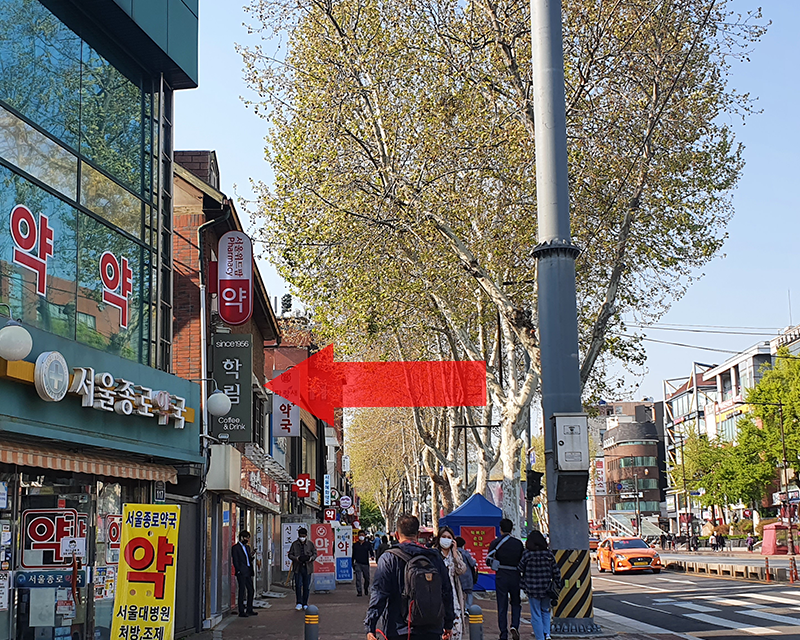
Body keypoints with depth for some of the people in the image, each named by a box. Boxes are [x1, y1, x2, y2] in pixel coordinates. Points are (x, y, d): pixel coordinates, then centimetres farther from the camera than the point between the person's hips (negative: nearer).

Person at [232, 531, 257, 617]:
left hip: (248, 572, 7)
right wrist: (239, 571, -15)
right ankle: (241, 612, -1)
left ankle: (249, 610, 18)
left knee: (251, 591, 8)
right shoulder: (235, 548, -3)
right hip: (241, 573, -7)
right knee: (242, 591, -5)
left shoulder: (247, 547, 19)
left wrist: (251, 556, 0)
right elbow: (235, 561, -8)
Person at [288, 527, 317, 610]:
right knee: (298, 585, -7)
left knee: (306, 586, 4)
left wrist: (311, 558, -12)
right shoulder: (294, 544, 4)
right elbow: (290, 554, 6)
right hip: (297, 568, -1)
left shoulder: (310, 544, 5)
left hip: (307, 568, 1)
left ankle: (305, 604, 13)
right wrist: (295, 558, -15)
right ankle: (299, 603, 3)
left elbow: (315, 553, 10)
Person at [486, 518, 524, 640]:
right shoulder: (518, 543, 1)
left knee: (502, 607, 5)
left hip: (501, 577, -1)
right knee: (516, 603, 17)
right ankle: (515, 626, -5)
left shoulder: (496, 543, -4)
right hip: (515, 576, 1)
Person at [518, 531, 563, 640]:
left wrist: (523, 585, 6)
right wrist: (559, 585, 13)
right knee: (545, 611, 21)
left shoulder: (527, 554, -8)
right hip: (546, 588, 3)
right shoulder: (549, 554, -1)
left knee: (536, 615, 5)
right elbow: (556, 571, 4)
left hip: (532, 589, -3)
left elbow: (520, 571, -4)